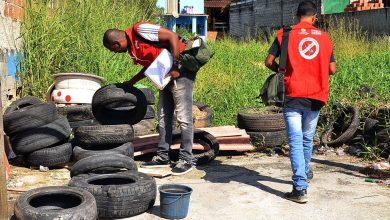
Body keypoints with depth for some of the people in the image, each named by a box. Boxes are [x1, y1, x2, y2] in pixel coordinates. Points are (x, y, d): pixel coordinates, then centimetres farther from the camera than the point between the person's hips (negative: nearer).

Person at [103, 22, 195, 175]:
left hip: (180, 71, -10)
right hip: (167, 75, 10)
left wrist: (175, 66, -21)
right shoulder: (131, 48, 11)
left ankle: (186, 159, 1)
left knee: (183, 117, -6)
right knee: (163, 118, 12)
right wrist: (130, 83, 23)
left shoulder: (139, 30, -17)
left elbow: (172, 36, -21)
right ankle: (163, 157, 20)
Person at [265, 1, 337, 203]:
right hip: (315, 97, 3)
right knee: (307, 139, 21)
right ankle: (305, 172, 41)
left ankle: (300, 188, -10)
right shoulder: (324, 37, 5)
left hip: (293, 96, -3)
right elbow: (332, 69, 5)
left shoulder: (285, 34, -1)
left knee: (296, 141, -4)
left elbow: (269, 61, -4)